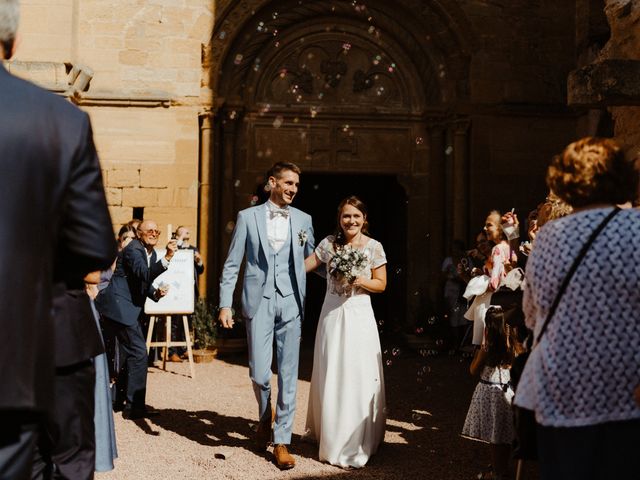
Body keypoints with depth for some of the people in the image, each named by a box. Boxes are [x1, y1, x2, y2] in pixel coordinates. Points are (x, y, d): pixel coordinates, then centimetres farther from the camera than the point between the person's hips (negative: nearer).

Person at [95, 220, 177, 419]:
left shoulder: (152, 253, 14)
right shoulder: (133, 250, -15)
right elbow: (144, 274, -33)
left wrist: (156, 292, 2)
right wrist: (167, 258, -41)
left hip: (131, 307, 10)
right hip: (119, 305, -10)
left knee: (130, 353, 18)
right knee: (139, 353, -12)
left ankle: (118, 399, 32)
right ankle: (134, 406, -6)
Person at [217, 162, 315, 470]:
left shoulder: (303, 220, 9)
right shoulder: (247, 217, 4)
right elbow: (232, 264, 3)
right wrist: (225, 304, -3)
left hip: (290, 303, 2)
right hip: (259, 303, -1)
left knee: (289, 375, 2)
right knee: (259, 372, -2)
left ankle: (281, 441, 13)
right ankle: (265, 416, 30)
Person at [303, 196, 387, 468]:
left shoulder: (374, 247, -1)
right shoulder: (330, 243, 3)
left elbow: (381, 284, 1)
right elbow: (303, 266, 5)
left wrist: (360, 281, -14)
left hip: (359, 316, -2)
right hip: (331, 315, 2)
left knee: (358, 378, 0)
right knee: (330, 377, 8)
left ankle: (355, 445, 13)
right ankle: (331, 437, 23)